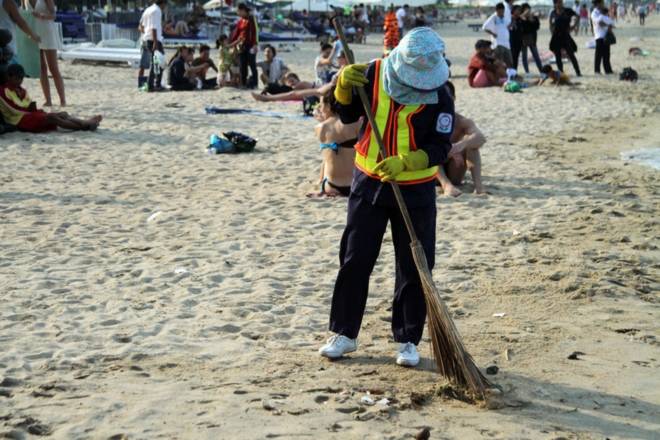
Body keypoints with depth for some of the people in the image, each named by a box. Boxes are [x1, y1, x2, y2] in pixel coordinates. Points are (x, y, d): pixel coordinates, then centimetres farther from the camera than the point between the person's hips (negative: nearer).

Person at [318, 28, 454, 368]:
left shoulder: (439, 95, -13)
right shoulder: (374, 74, -6)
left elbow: (440, 147, -16)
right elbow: (347, 115, 5)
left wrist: (404, 162, -31)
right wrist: (344, 87, -14)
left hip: (415, 190, -2)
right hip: (368, 183, 2)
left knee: (414, 267, 2)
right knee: (355, 260, 6)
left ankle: (408, 340, 16)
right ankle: (344, 333, 18)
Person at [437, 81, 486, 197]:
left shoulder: (462, 122, -8)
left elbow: (481, 138, -28)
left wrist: (461, 145, -50)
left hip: (453, 175, 1)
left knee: (470, 140, -19)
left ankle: (478, 184, -33)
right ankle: (447, 185, -45)